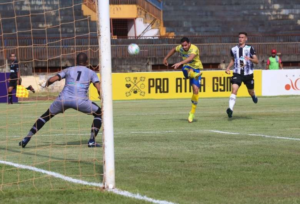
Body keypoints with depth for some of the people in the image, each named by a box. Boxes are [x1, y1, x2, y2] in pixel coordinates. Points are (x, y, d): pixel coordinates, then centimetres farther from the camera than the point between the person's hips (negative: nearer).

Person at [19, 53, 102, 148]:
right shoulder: (91, 73, 19)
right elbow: (99, 89, 5)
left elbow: (52, 79, 10)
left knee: (46, 115, 23)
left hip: (63, 99, 2)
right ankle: (92, 141, 6)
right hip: (80, 101, -2)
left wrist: (46, 85, 31)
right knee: (98, 113, 21)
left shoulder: (68, 70, 22)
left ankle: (26, 139, 16)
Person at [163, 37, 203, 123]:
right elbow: (173, 50, 22)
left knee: (196, 89, -13)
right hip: (187, 68, 6)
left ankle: (192, 112, -4)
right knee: (186, 69, -36)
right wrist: (166, 58, 28)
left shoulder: (194, 49, -21)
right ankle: (195, 75, -66)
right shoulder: (180, 48, -2)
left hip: (196, 68, -6)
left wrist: (180, 63, -54)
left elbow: (190, 58, -41)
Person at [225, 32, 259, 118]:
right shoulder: (233, 49, 9)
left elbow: (256, 61, -5)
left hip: (248, 73, -1)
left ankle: (254, 96, 55)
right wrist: (228, 68, 9)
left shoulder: (250, 48, -1)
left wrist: (250, 59, -26)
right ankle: (230, 109, -32)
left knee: (251, 91, 15)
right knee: (234, 89, -22)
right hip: (237, 73, 1)